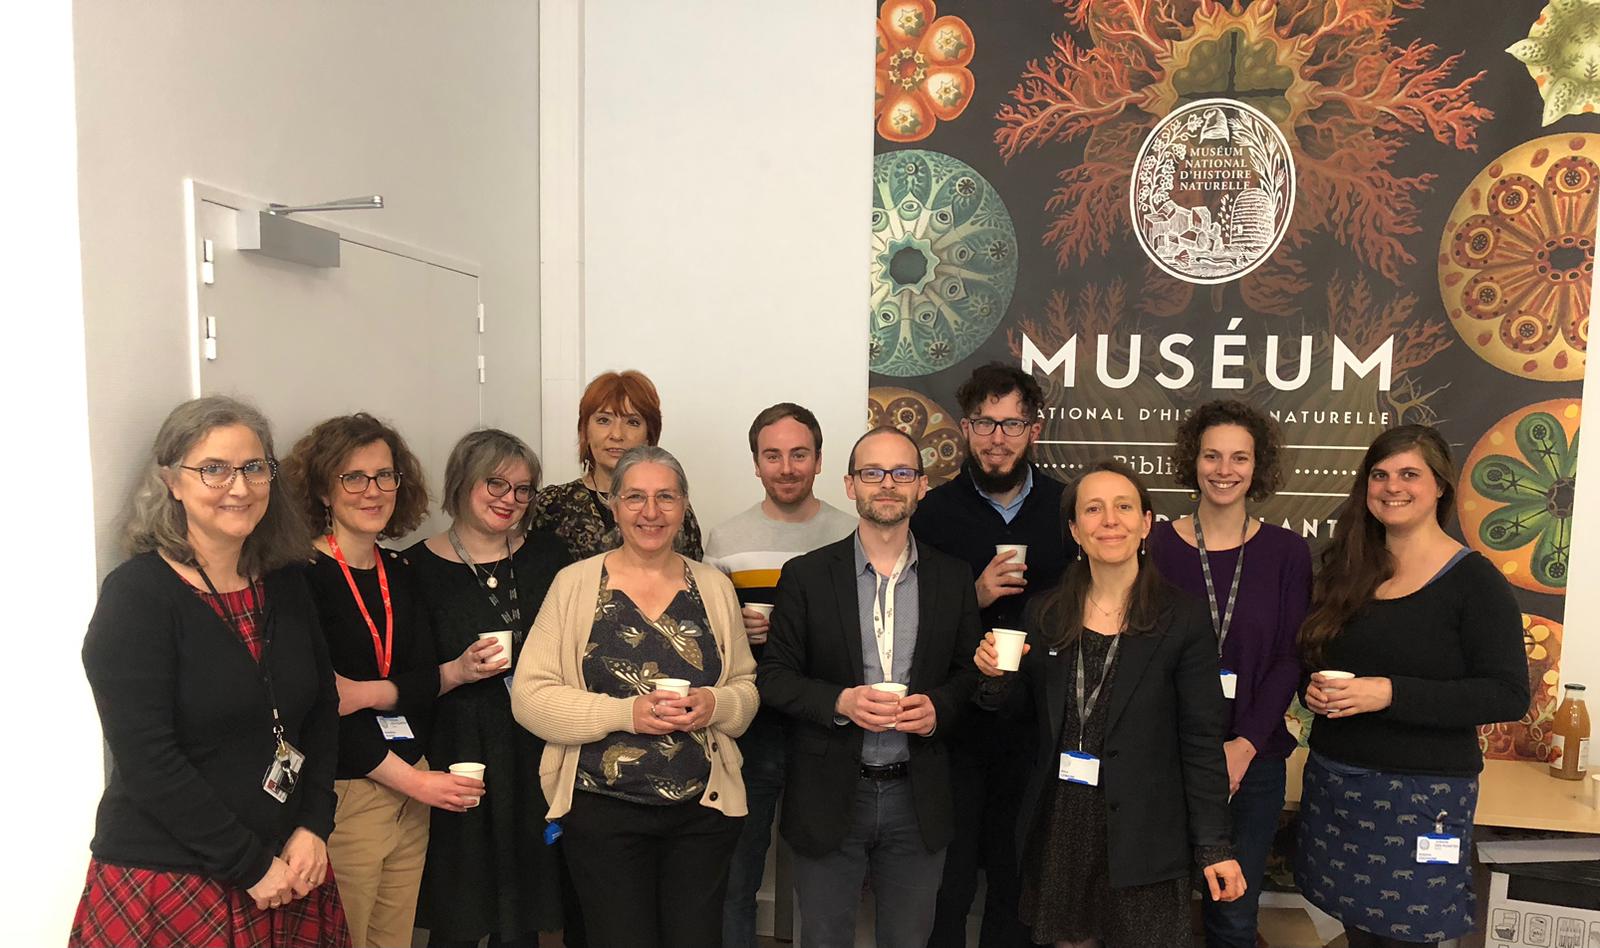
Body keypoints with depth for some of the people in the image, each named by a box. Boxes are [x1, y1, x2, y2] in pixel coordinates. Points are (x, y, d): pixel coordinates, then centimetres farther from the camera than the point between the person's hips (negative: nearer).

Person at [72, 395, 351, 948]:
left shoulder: (285, 585, 3)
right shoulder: (137, 594, -13)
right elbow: (147, 762, -17)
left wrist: (312, 828, -3)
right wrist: (251, 865, -15)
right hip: (165, 882, -5)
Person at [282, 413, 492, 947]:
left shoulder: (400, 573, 8)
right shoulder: (303, 577, -12)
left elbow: (422, 683, 4)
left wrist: (372, 693, -17)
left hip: (411, 788, 6)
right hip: (342, 795, -6)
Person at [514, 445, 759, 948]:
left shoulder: (715, 586, 5)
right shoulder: (575, 583, -3)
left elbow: (747, 688, 11)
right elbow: (529, 696, -7)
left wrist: (716, 705, -12)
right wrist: (625, 712, -18)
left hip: (704, 810, 3)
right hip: (603, 809, -2)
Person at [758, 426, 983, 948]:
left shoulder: (953, 577, 1)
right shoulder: (806, 575, -5)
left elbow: (970, 671, 7)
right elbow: (774, 675, -4)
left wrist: (939, 707, -13)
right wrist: (840, 701, -21)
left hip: (919, 800, 2)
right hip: (830, 795, -1)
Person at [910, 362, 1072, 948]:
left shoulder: (1070, 509, 0)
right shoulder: (933, 513, -3)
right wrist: (973, 597, -18)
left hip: (1037, 727, 2)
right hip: (956, 724, -1)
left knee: (1018, 882, 18)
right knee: (947, 883, 10)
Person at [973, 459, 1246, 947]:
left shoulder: (1183, 621, -10)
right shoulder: (1046, 615, -1)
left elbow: (1201, 741, -7)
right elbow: (1022, 712, 9)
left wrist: (1214, 846, -6)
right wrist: (998, 677, -11)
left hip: (1141, 837, -3)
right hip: (1057, 826, 3)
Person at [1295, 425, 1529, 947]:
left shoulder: (1475, 580, -8)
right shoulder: (1346, 570, 7)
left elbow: (1509, 696, -14)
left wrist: (1390, 693, -23)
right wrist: (1316, 689, -6)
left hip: (1423, 793, -4)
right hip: (1334, 782, 5)